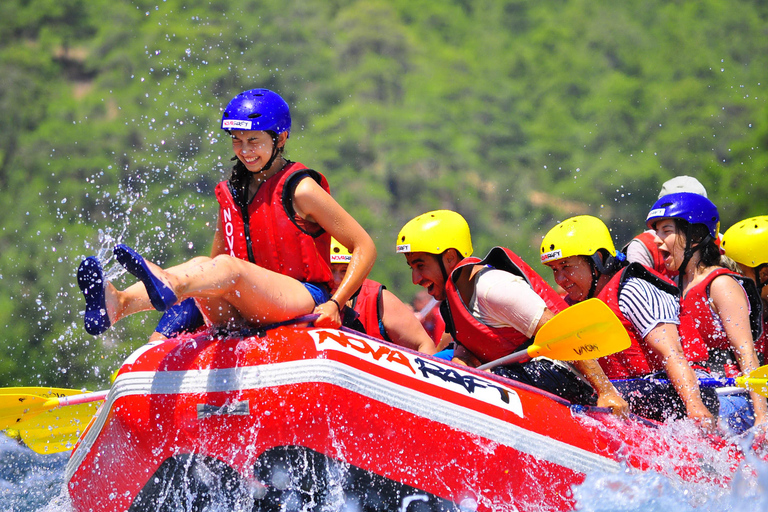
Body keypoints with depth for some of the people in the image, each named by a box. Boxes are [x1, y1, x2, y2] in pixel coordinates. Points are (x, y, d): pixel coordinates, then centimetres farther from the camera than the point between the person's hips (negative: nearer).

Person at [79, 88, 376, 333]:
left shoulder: (299, 190, -3)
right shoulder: (231, 193, 15)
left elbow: (365, 249, -3)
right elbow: (217, 257, 20)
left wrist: (335, 303, -15)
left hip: (306, 300, -6)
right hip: (246, 315, 6)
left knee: (226, 268, -30)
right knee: (200, 267, -22)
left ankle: (169, 286, -66)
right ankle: (115, 304, -50)